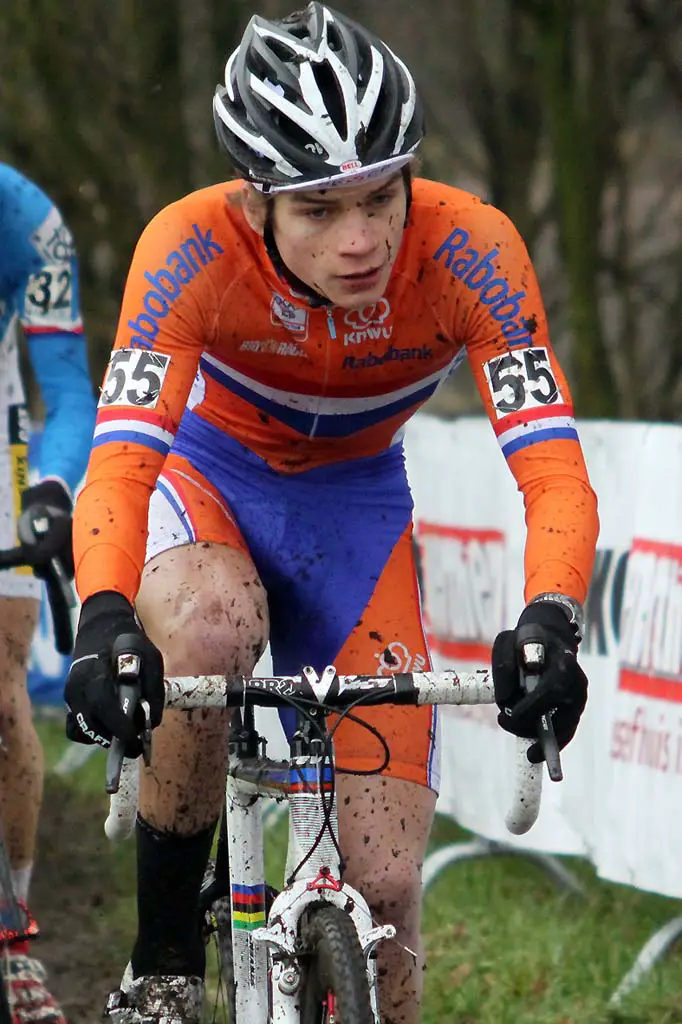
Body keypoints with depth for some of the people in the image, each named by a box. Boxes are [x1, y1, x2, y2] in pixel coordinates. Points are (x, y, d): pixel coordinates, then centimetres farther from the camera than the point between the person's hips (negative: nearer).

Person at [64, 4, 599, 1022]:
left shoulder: (467, 249, -30)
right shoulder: (195, 247, -32)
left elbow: (554, 471, -35)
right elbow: (119, 462, -40)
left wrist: (550, 625, -54)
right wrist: (105, 624, -59)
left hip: (354, 499, 1)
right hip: (206, 472, -1)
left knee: (385, 881, -9)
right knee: (211, 631, -38)